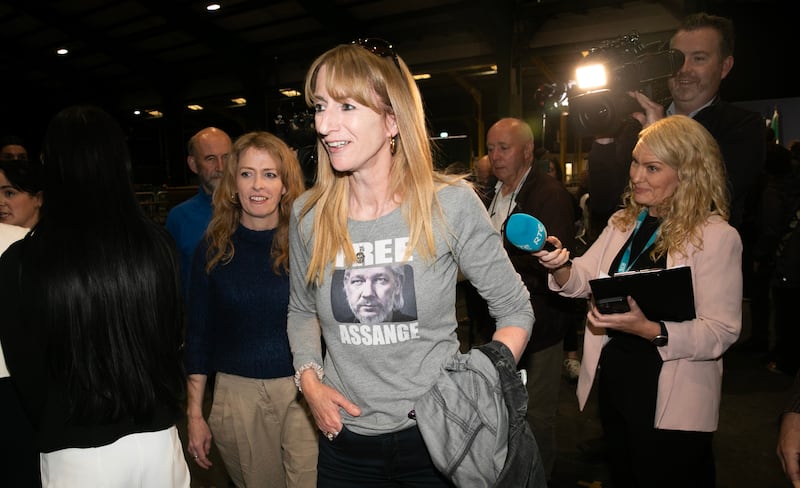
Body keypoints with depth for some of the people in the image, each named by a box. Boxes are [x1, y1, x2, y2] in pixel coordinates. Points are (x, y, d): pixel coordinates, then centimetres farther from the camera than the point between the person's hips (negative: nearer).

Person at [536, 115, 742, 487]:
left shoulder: (717, 237, -15)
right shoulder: (623, 222, 3)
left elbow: (722, 331, -18)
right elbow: (582, 281, -2)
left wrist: (648, 329, -32)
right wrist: (560, 266, -24)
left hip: (672, 404, -6)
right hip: (613, 383, 6)